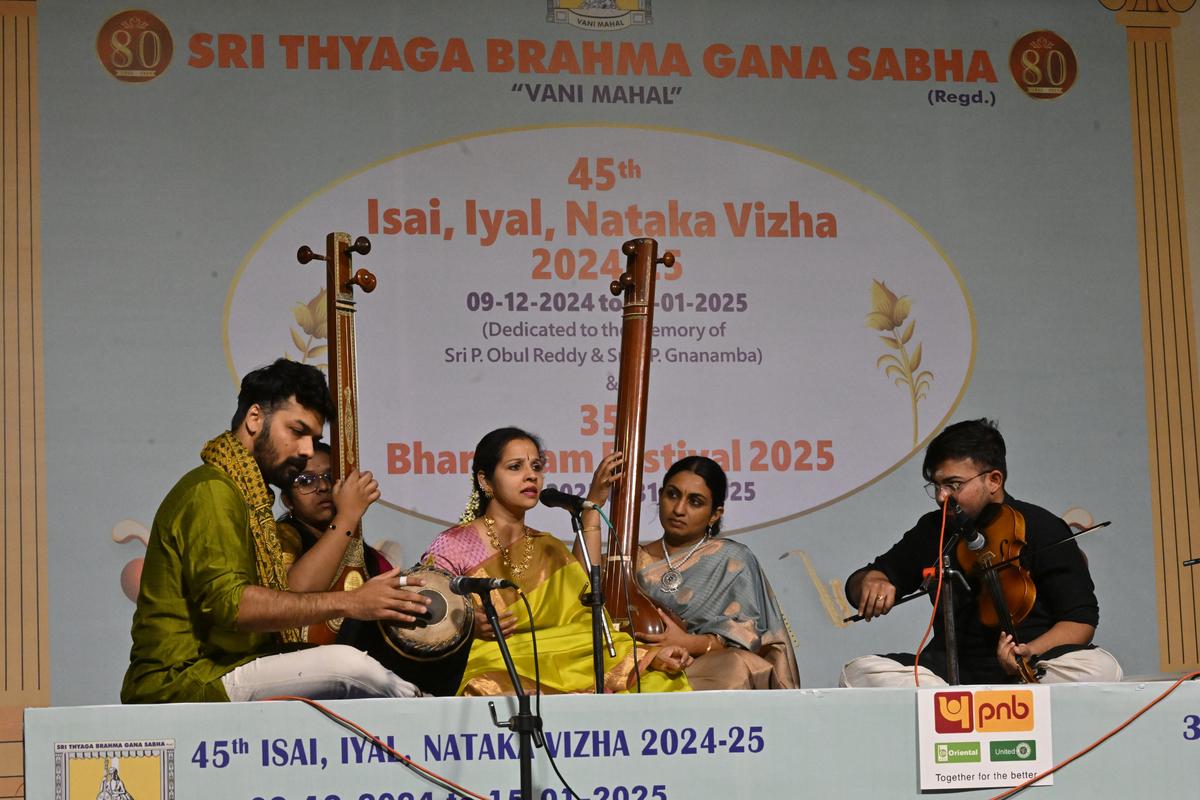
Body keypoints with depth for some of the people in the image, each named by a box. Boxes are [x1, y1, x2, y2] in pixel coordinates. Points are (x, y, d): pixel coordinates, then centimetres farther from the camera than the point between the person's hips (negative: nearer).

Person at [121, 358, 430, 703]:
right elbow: (229, 603, -21)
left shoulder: (250, 499, 24)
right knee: (346, 665, -24)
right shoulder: (210, 492, -8)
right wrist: (346, 603, -23)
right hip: (180, 685, -10)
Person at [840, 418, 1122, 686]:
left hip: (1026, 671, -3)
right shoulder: (932, 531, 11)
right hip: (953, 671, 3)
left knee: (1100, 667, -33)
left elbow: (1081, 619, -5)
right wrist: (869, 582, -7)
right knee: (858, 671, -21)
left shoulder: (1042, 530, -1)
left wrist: (1031, 652, -25)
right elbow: (857, 586, 19)